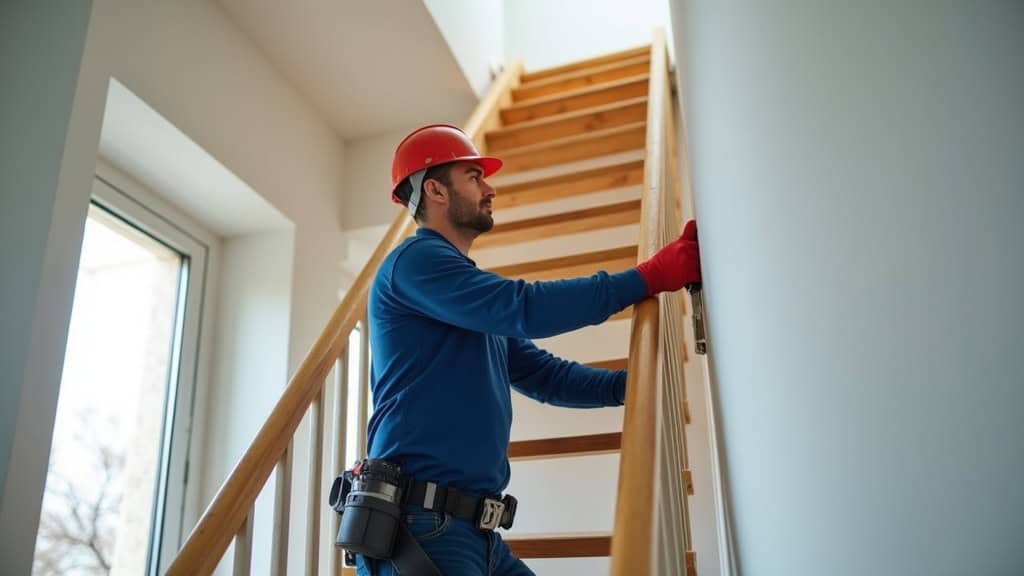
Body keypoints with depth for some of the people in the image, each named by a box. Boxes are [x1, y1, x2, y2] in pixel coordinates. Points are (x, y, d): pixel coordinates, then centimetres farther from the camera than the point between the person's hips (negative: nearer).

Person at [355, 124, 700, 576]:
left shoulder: (481, 310, 22)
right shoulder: (415, 259, -9)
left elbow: (544, 375, 22)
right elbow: (525, 307, -21)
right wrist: (651, 277, -15)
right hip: (423, 524, -9)